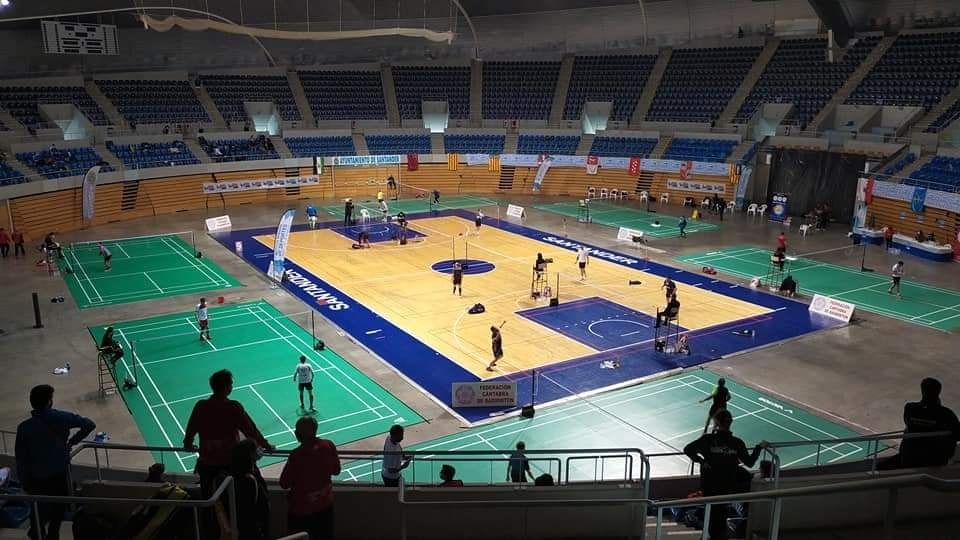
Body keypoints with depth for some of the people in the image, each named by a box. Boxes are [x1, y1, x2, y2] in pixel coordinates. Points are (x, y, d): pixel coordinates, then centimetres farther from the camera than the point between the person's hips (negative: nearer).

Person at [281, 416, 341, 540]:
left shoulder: (296, 455, -26)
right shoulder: (328, 445, -13)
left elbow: (284, 484, -15)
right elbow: (336, 471, 1)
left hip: (301, 508, -4)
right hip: (325, 503, 5)